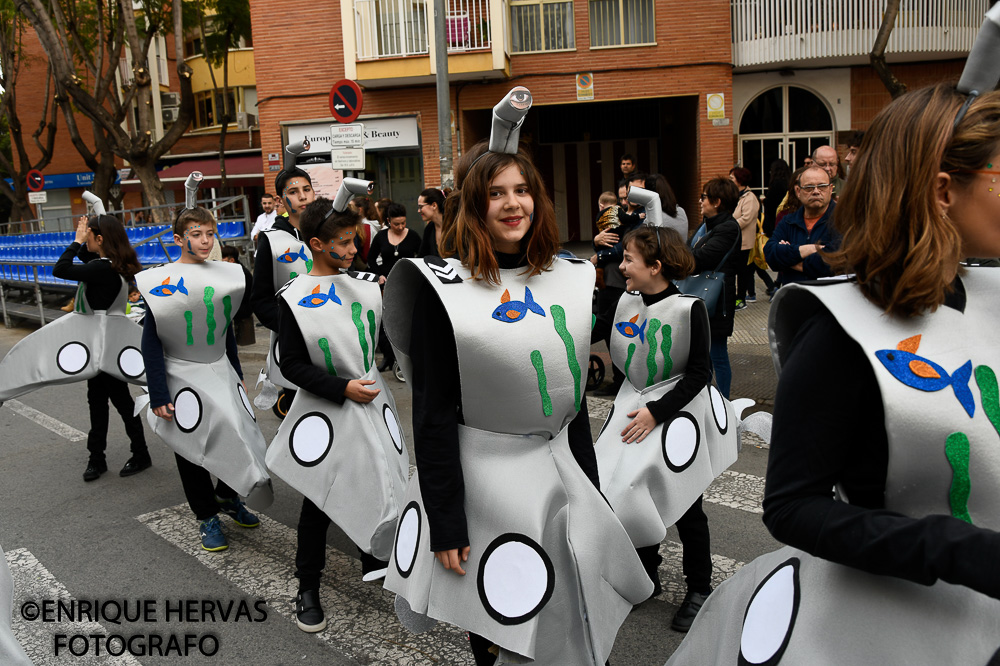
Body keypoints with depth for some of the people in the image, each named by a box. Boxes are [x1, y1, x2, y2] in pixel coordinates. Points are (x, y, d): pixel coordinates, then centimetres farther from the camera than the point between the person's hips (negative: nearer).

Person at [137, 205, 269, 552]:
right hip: (183, 377, -4)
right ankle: (207, 517, 24)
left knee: (242, 438, 8)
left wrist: (237, 376, 16)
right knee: (193, 450, 6)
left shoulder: (224, 274, 3)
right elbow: (151, 343, -11)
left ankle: (228, 497, 34)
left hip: (221, 373, 5)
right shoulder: (161, 282, -12)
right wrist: (158, 396, -15)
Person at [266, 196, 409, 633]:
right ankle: (308, 589, 26)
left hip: (371, 403, 4)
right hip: (325, 413, -4)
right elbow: (292, 365, -12)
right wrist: (343, 388, -18)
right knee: (319, 502, 8)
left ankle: (375, 559, 38)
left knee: (380, 487, 13)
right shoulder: (293, 298, -11)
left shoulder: (367, 284, 2)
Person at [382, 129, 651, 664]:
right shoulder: (443, 288, -13)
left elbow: (574, 396, 11)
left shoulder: (568, 279, 5)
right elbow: (434, 414, -13)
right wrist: (444, 524, -14)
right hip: (483, 481, -5)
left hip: (561, 477, 5)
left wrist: (592, 494, 13)